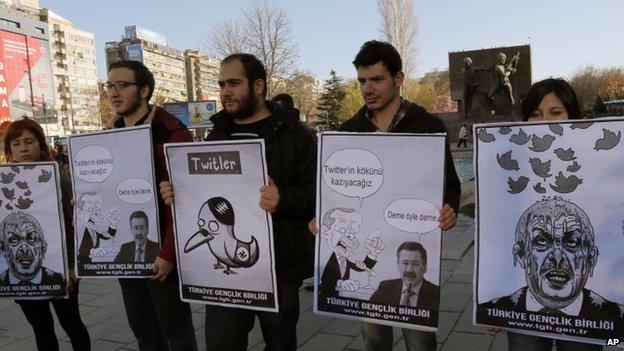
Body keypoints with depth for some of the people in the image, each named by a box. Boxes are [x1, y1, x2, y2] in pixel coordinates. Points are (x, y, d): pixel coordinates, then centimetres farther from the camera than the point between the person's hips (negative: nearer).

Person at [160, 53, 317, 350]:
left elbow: (317, 193, -13)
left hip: (279, 267, -4)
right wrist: (177, 193, 1)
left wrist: (284, 200, -31)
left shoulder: (295, 136, -5)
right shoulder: (216, 136, 12)